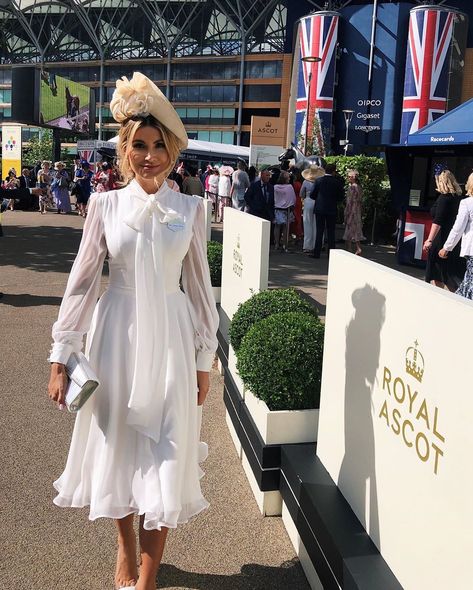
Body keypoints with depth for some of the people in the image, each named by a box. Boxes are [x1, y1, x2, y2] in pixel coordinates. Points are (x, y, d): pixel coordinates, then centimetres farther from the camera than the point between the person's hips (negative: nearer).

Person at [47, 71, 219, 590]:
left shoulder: (190, 208, 0)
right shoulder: (105, 205, -1)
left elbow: (199, 286, 3)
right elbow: (82, 280, 0)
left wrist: (205, 359, 3)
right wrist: (61, 355, -2)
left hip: (170, 338, 0)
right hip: (117, 336, 1)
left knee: (165, 455, 3)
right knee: (118, 447, 13)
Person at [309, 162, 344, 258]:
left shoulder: (318, 181, -3)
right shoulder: (337, 182, -5)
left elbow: (312, 195, 0)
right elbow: (341, 197, 0)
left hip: (320, 209, 0)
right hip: (332, 210, 0)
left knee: (319, 231, 5)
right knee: (331, 232, 7)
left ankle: (317, 253, 4)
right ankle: (331, 253, 7)